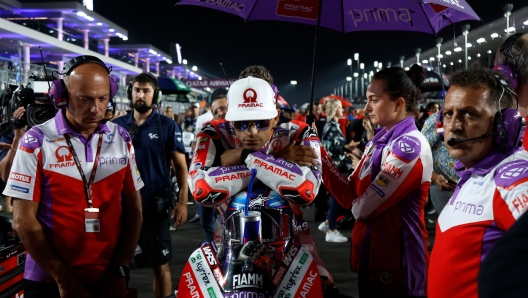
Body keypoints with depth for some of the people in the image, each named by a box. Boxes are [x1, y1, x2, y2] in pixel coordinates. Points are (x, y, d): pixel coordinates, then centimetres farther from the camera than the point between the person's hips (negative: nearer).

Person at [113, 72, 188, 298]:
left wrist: (182, 201, -11)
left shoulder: (168, 126, -2)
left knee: (160, 265, 5)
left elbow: (180, 165, -2)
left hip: (154, 205, -3)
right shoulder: (116, 125, 6)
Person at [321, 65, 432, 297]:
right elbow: (349, 196, 3)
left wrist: (357, 205, -2)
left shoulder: (410, 146, -19)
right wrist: (320, 155, -4)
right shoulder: (378, 141, 9)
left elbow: (362, 208, -23)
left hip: (397, 263, -8)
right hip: (371, 255, 8)